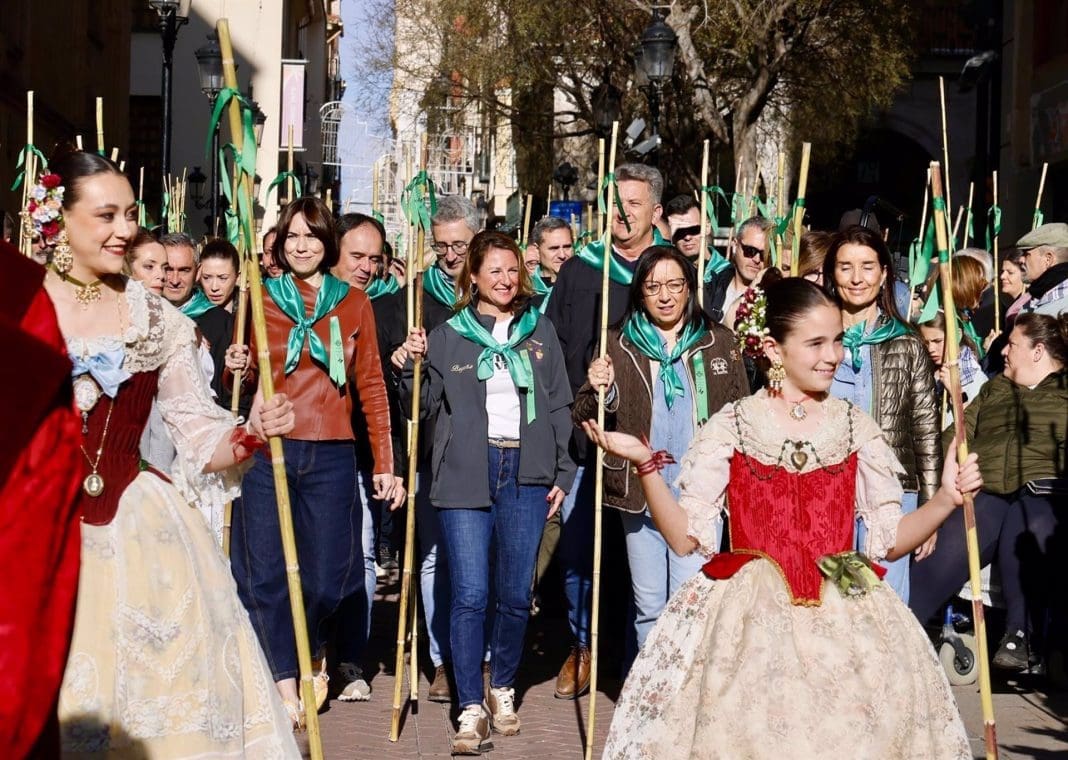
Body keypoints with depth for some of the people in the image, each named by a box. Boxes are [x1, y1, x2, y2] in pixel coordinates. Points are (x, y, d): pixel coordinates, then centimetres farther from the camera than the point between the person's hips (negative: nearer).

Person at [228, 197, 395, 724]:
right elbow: (243, 381, 14)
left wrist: (385, 460, 5)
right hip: (268, 451, 0)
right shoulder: (260, 299, 8)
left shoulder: (353, 304, 8)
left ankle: (314, 655, 31)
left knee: (326, 577, 1)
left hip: (331, 458, 0)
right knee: (267, 576, -1)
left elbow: (370, 384, 9)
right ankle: (285, 684, 15)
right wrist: (237, 369, -10)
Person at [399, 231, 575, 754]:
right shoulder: (447, 336, 6)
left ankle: (503, 690, 28)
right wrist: (413, 367, -9)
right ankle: (471, 710, 1)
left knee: (515, 595, 7)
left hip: (527, 477, 2)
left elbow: (559, 408, 12)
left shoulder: (540, 332, 10)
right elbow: (422, 407, 8)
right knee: (469, 595, -6)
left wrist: (563, 473, 8)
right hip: (465, 476, -1)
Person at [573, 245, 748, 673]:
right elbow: (582, 418, 2)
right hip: (640, 494, 1)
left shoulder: (718, 341, 5)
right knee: (648, 606, 10)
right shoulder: (618, 345, 4)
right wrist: (599, 392, -20)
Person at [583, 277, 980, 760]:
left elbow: (889, 540, 8)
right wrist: (645, 465, -14)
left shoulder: (856, 427, 8)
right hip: (747, 613, -2)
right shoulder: (731, 427, 2)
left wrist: (946, 500, -8)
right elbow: (685, 538, -2)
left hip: (846, 616, 2)